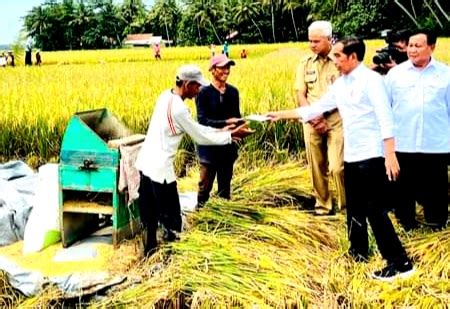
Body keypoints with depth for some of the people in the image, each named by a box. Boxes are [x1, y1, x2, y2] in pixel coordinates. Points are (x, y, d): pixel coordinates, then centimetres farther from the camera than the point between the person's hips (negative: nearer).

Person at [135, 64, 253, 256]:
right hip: (160, 167, -10)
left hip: (146, 162, 10)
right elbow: (201, 137, -11)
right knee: (171, 220, 3)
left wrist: (221, 131, 13)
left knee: (150, 215, 20)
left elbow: (193, 128, 16)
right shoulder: (178, 108, -20)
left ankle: (150, 253, 31)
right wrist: (232, 134, -3)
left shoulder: (166, 96, 7)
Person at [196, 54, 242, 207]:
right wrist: (225, 123, -24)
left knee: (225, 185, 14)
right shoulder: (204, 92, -9)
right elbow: (202, 120, -15)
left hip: (228, 145, 5)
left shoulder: (233, 92, 5)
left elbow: (236, 116, 12)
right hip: (209, 146, -4)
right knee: (205, 185, 2)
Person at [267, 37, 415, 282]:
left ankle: (400, 263, -3)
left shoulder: (371, 79, -11)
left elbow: (386, 119, -17)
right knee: (354, 209, 17)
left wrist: (390, 155, -23)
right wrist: (281, 115, 21)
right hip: (351, 156, 8)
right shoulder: (340, 85, 13)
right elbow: (315, 108, 20)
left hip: (371, 156, -8)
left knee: (374, 209, -9)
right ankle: (358, 252, 33)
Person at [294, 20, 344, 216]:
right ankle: (323, 205, 20)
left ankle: (347, 206, 6)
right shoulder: (305, 63, 10)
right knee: (316, 167, 7)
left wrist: (322, 114, -9)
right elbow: (300, 95, 7)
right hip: (311, 121, 4)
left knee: (337, 167, -11)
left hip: (336, 119, -4)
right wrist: (312, 117, -6)